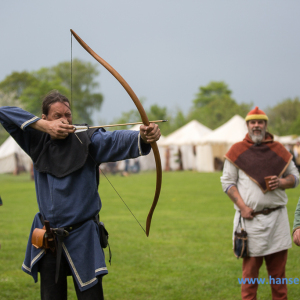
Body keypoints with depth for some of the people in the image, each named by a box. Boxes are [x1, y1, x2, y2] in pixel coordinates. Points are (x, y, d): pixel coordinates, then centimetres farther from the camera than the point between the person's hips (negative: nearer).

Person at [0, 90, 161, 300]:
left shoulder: (87, 140, -6)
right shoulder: (37, 142, 4)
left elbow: (118, 141, -25)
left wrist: (143, 137, -48)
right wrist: (44, 126, -13)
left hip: (82, 239, -3)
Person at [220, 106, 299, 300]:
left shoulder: (279, 150, 10)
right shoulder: (237, 151, 3)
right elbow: (227, 182, 3)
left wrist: (282, 182, -8)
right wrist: (242, 206, -9)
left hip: (277, 217, 2)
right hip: (250, 217, -2)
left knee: (278, 269, 6)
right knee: (250, 271, 1)